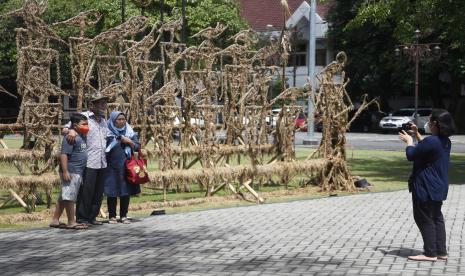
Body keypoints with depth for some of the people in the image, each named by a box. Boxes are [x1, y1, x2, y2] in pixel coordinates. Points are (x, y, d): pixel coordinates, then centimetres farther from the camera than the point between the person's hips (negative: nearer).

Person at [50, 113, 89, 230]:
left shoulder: (82, 136, 16)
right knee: (69, 197, -5)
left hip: (78, 172, 10)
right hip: (70, 172, -10)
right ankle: (71, 222, -2)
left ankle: (55, 220, 17)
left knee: (63, 197, 12)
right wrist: (65, 171, -23)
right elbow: (63, 154, -19)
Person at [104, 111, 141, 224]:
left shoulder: (130, 132, 9)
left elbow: (138, 147, 6)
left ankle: (123, 216, 11)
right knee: (112, 193, 0)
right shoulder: (107, 133, 0)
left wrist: (130, 142, -9)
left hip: (126, 167, 3)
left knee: (126, 192, 3)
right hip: (112, 168, -3)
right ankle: (112, 216, 9)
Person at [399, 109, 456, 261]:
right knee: (436, 218, 16)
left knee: (424, 219, 0)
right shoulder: (445, 141, 7)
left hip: (426, 188, -9)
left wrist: (409, 141, 3)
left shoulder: (431, 141, -24)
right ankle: (441, 251, 19)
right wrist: (417, 134, 22)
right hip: (439, 187, 9)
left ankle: (430, 253, 2)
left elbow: (411, 155, -14)